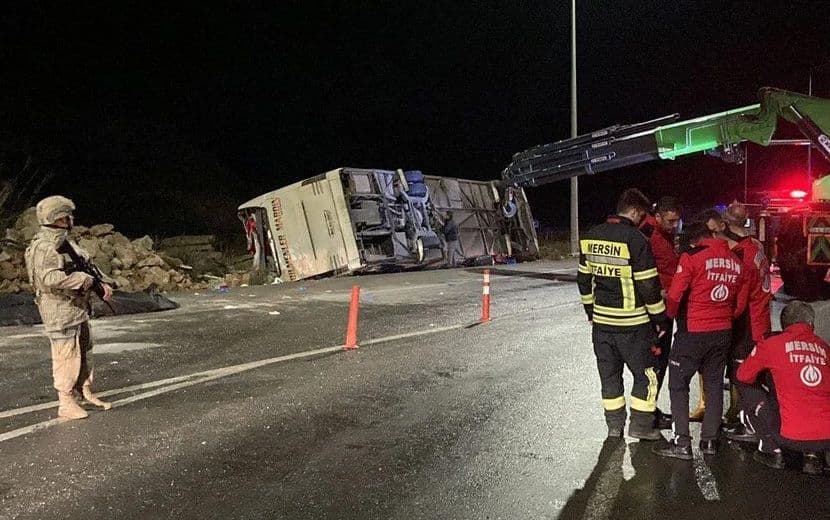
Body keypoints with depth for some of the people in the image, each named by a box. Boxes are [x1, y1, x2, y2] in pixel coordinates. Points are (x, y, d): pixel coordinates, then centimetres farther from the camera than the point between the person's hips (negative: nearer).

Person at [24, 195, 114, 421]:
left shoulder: (65, 242, 13)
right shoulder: (43, 247, -18)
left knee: (84, 352, 17)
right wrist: (85, 279, -20)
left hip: (79, 308, 10)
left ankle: (86, 393, 30)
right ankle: (66, 404, 6)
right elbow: (52, 278, -30)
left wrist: (102, 283, 1)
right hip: (60, 311, -10)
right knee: (66, 356, -3)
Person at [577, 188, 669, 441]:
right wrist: (660, 319, -4)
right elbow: (649, 286, -15)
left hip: (601, 320, 6)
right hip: (632, 324, -6)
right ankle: (640, 425, 17)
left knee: (609, 373, 15)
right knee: (646, 373, 11)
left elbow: (583, 279, 10)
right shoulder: (635, 239, -16)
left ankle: (614, 425, 25)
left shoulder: (591, 237, 3)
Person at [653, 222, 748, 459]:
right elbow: (740, 304, 13)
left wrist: (669, 317, 5)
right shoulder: (736, 261, 7)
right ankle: (709, 440, 22)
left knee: (678, 384, 3)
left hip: (693, 332, -6)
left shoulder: (691, 257, -11)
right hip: (723, 333, 6)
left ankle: (682, 442, 1)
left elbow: (675, 295, -13)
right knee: (714, 385, 16)